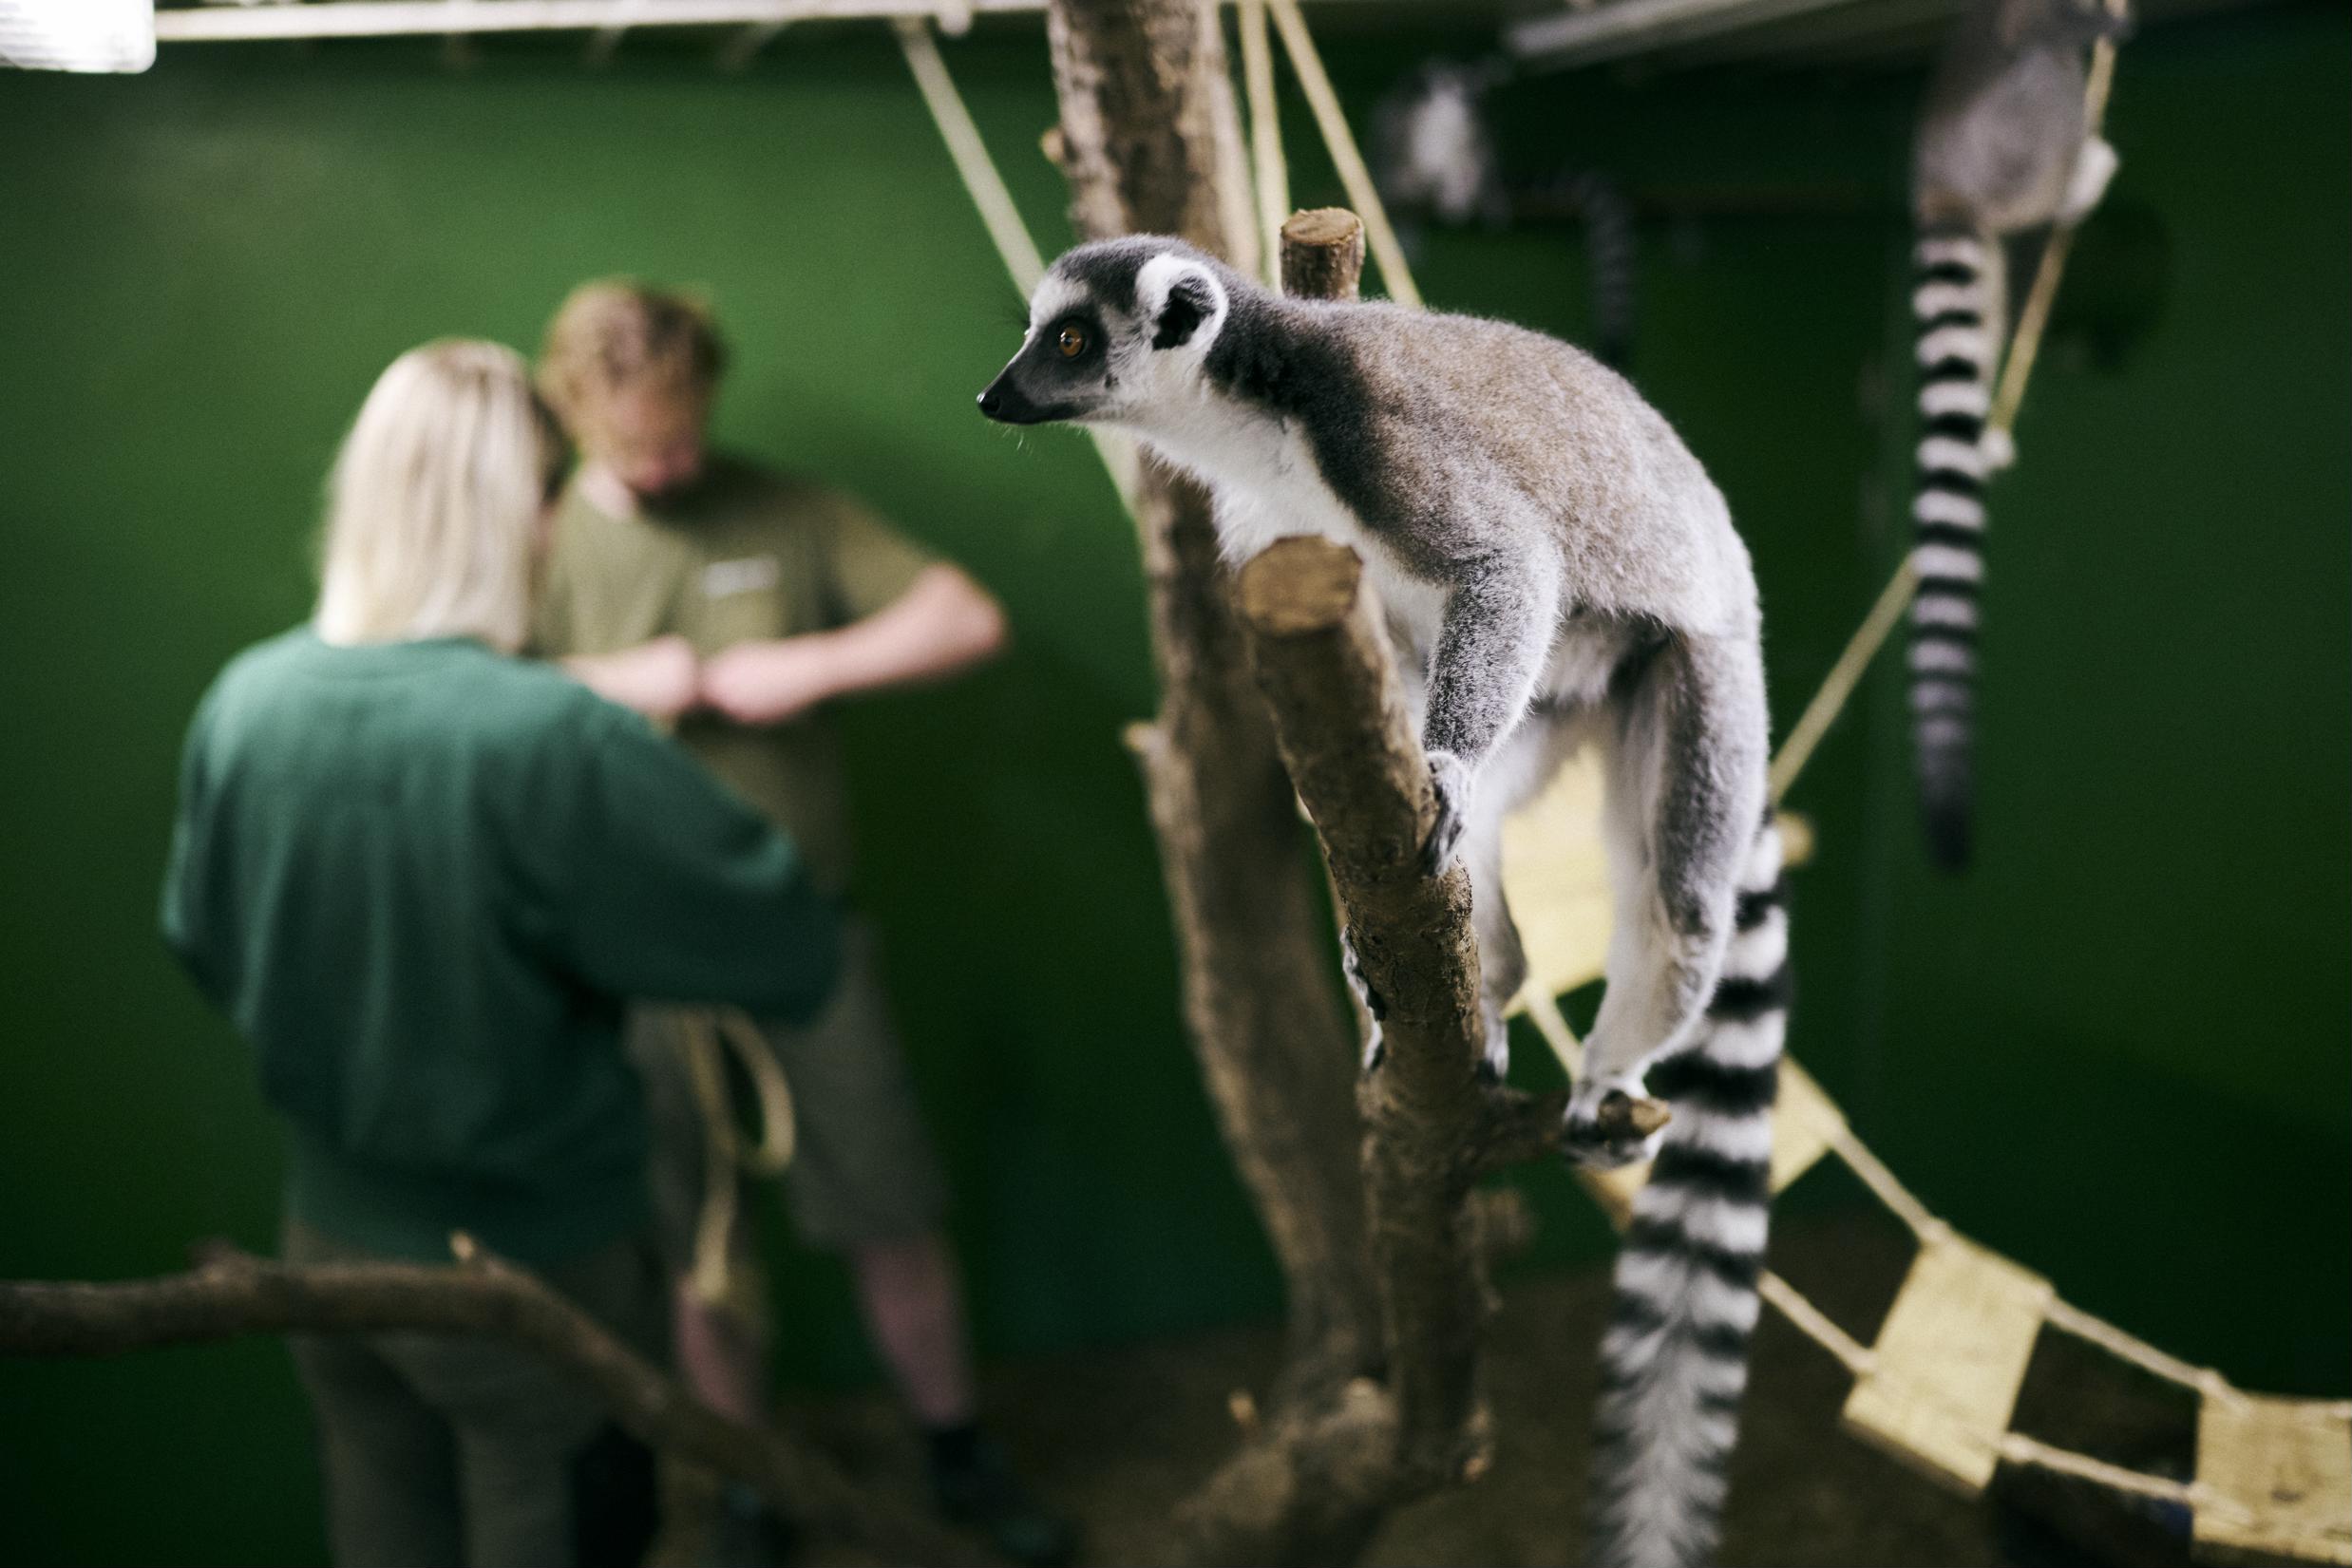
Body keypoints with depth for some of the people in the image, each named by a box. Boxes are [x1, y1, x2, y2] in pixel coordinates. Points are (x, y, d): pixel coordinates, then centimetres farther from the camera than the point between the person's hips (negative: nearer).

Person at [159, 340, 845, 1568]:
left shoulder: (243, 702, -11)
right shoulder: (559, 740, -30)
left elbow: (201, 943, 5)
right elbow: (791, 954, -23)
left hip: (332, 1235, 6)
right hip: (533, 1260, -5)